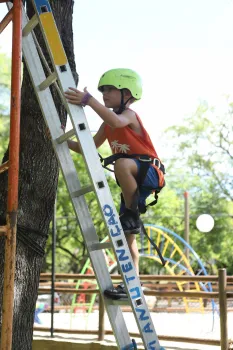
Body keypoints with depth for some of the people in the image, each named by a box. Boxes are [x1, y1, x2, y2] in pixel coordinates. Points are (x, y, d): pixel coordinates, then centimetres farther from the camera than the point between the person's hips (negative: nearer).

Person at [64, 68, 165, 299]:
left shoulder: (129, 115, -13)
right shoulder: (107, 123, 12)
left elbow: (117, 121, -39)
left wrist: (88, 100, -46)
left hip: (148, 172, -8)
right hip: (131, 182, 8)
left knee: (122, 163, -41)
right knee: (127, 235, 4)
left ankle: (132, 214, -24)